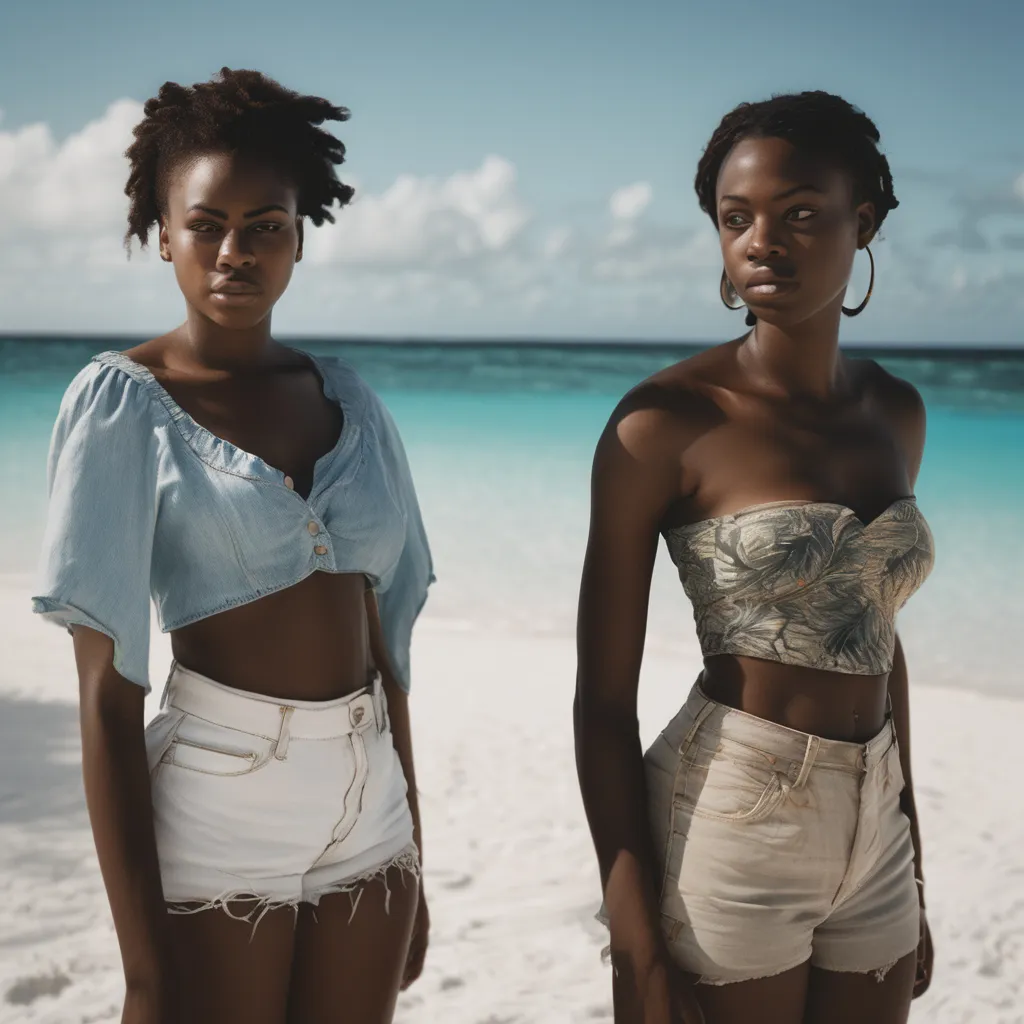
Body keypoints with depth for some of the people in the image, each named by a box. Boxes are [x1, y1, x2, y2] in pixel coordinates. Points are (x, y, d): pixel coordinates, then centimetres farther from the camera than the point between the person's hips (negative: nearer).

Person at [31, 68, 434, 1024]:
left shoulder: (347, 400, 7)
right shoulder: (124, 400, -7)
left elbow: (381, 635, 11)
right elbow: (106, 690, -11)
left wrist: (411, 855, 13)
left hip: (369, 805, 5)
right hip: (219, 809, -4)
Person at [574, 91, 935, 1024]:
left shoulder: (896, 414, 6)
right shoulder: (667, 421, -12)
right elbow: (604, 700, -11)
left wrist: (911, 877, 16)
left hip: (874, 841, 6)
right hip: (723, 838, -5)